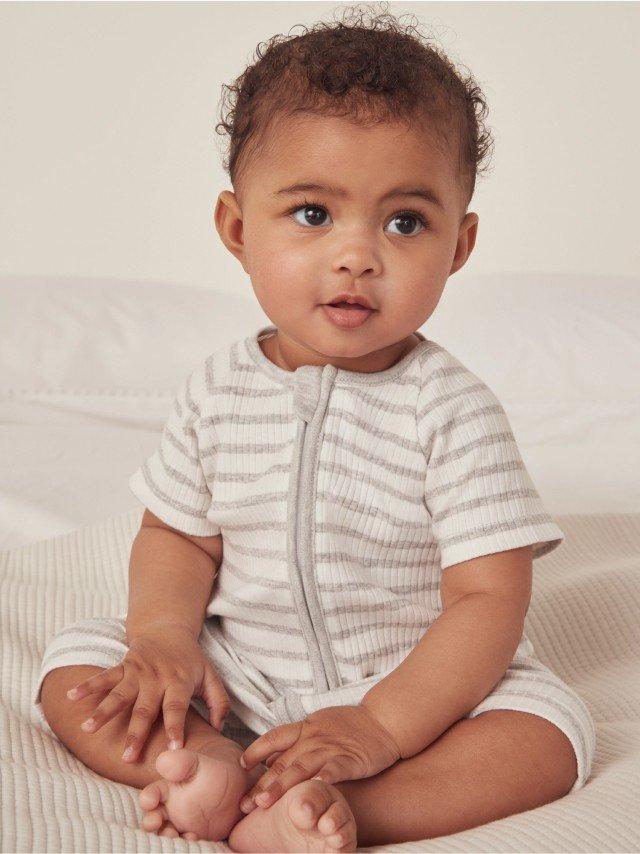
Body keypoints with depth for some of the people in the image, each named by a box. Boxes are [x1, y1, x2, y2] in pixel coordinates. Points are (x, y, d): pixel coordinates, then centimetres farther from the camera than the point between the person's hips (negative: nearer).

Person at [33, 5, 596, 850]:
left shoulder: (452, 409, -15)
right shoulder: (219, 390, -3)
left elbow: (491, 598, -18)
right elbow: (177, 536, 5)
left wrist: (382, 729, -27)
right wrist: (164, 638, -16)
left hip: (414, 685, -3)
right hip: (232, 685, 3)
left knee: (552, 725, -26)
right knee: (76, 666, -9)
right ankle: (214, 772, -31)